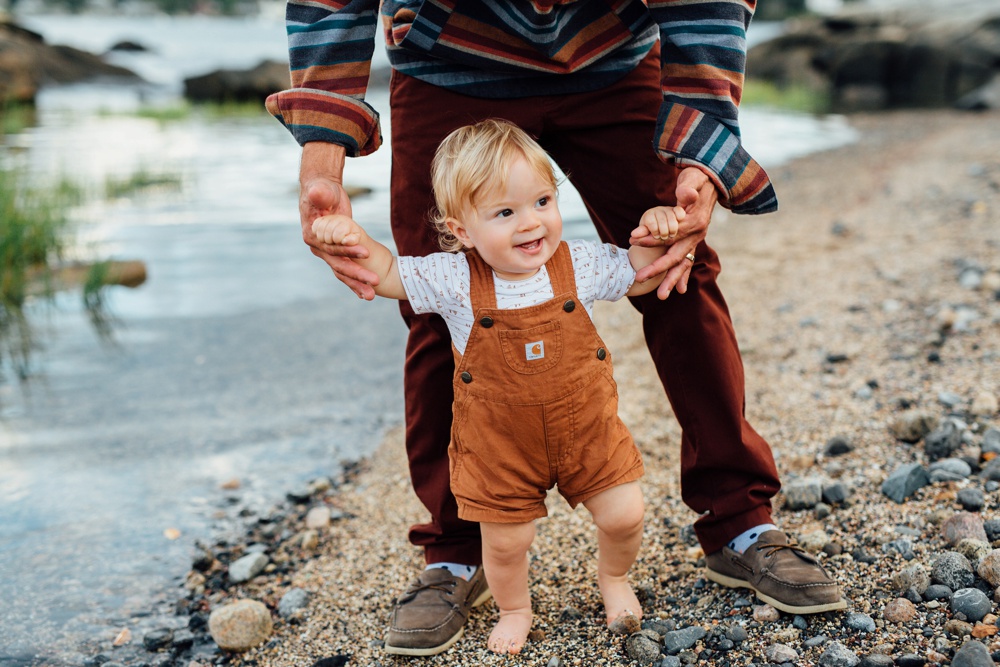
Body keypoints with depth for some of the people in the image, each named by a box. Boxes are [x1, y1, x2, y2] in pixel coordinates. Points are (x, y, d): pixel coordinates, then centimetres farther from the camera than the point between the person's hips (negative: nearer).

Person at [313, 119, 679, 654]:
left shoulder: (578, 265, -12)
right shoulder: (454, 281, -19)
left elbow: (640, 276, 3)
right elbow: (385, 273, -11)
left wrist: (653, 234, -16)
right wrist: (352, 237, -30)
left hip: (586, 429, 2)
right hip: (500, 445, -1)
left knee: (623, 516, 7)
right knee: (504, 541, 9)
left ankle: (613, 578, 41)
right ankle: (514, 608, 41)